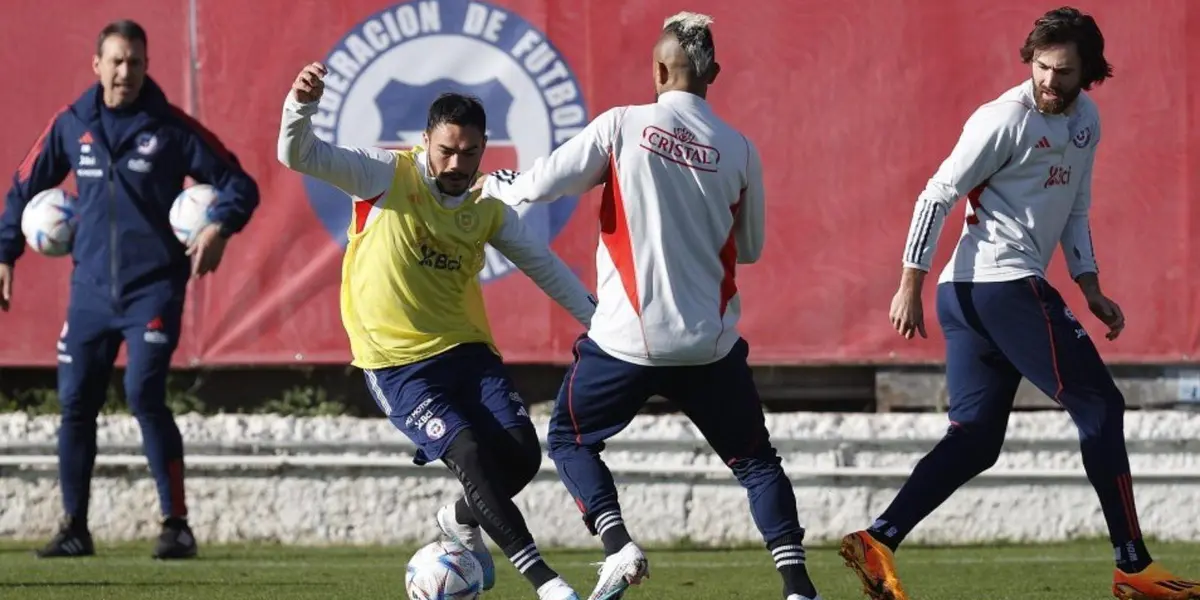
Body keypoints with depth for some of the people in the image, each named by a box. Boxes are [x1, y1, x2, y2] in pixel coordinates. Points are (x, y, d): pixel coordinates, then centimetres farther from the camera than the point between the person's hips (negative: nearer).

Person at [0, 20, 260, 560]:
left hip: (153, 288, -4)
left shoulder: (170, 128, -4)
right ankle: (75, 528, 14)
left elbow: (238, 184, -1)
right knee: (75, 402, 2)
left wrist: (219, 229, -20)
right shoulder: (71, 126, 6)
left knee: (144, 394, -17)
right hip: (91, 288, 4)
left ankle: (176, 525, -11)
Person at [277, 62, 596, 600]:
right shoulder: (387, 175, -10)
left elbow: (541, 264, 16)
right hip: (397, 363, -5)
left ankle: (462, 521, 28)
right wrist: (301, 105, -39)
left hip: (467, 349, 5)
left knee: (522, 454, -6)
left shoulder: (487, 205, 5)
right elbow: (299, 156, -19)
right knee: (471, 454, -19)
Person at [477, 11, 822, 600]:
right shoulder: (739, 151, 0)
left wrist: (493, 186, 13)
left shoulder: (623, 126, -7)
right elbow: (749, 248, 12)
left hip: (628, 338, -2)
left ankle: (619, 548, -2)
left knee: (570, 439, 19)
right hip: (711, 342, 2)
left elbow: (541, 184, -8)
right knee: (754, 458, 16)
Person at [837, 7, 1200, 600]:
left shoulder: (1084, 119, 15)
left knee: (975, 440, 4)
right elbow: (938, 196, -12)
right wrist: (910, 286, -14)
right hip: (1003, 283, -9)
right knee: (1099, 406, -5)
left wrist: (1091, 289, 16)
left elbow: (1073, 211, 24)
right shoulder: (1007, 118, -12)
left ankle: (877, 541, -5)